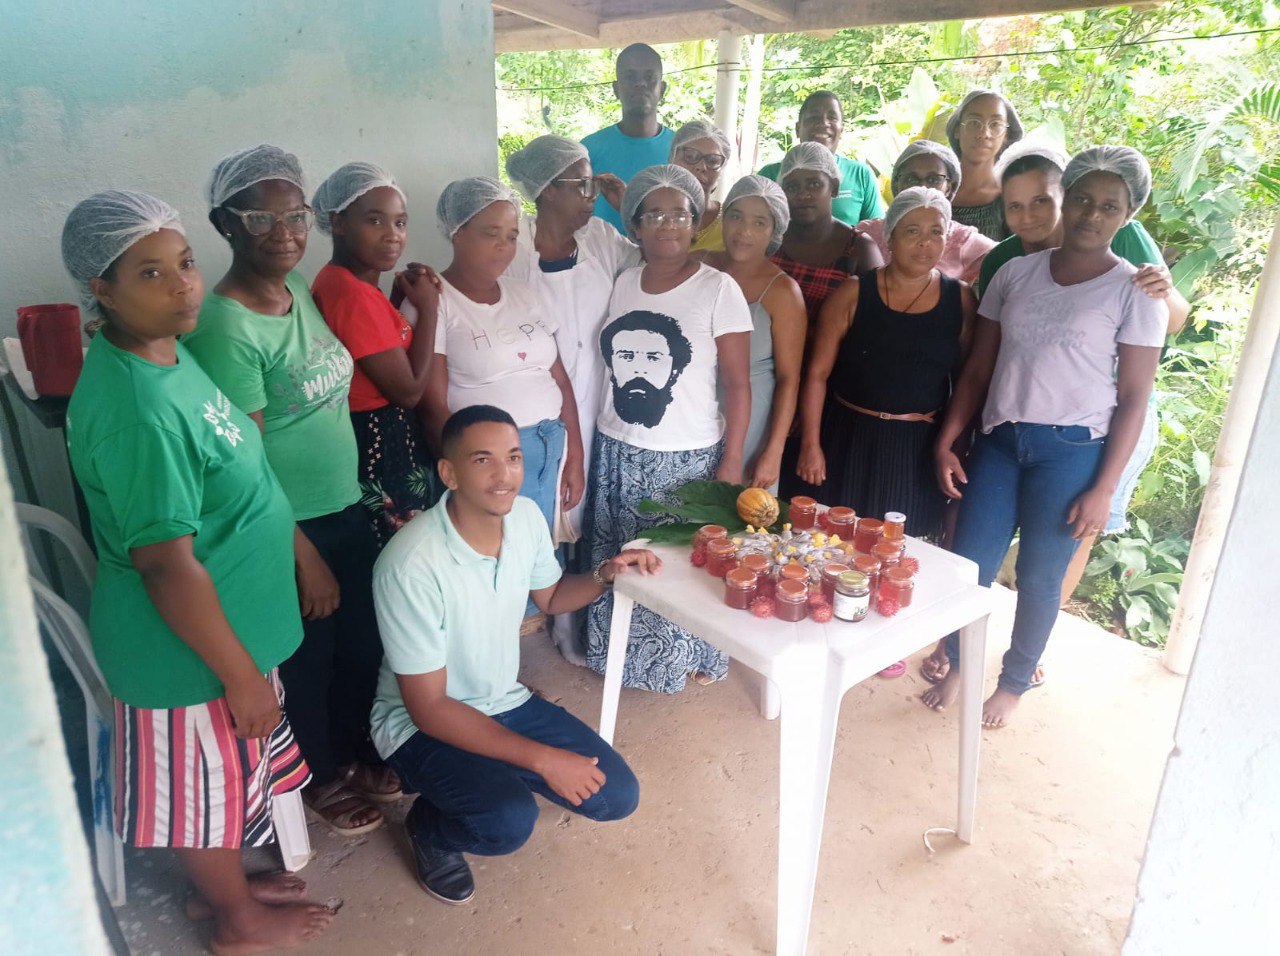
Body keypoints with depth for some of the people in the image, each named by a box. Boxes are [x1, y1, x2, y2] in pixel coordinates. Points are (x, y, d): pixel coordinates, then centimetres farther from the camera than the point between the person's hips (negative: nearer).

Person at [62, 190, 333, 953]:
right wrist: (241, 676, -18)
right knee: (208, 783, 16)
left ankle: (219, 885, 52)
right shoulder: (137, 409, -31)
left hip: (225, 617, 9)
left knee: (225, 775, 27)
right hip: (187, 644, -9)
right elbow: (168, 568, -27)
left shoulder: (162, 352, 0)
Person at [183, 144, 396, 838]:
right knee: (307, 662, 15)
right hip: (290, 530, -7)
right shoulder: (226, 326, -22)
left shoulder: (300, 289, 1)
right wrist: (306, 558, -15)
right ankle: (321, 778, 40)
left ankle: (356, 751, 47)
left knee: (364, 642, 22)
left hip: (347, 508, 7)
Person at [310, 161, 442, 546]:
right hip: (380, 448, -10)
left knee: (383, 563, 20)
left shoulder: (341, 282, 7)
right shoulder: (355, 294, -22)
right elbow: (409, 391, -19)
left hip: (367, 441, 10)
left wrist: (401, 299, 2)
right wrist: (428, 307, -12)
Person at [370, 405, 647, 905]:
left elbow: (551, 596, 12)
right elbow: (428, 707, -25)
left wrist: (605, 574, -9)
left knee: (617, 795, -3)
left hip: (503, 701, 6)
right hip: (422, 724, -6)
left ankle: (494, 774, 19)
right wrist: (541, 758, -26)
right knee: (510, 823, -30)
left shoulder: (525, 516, -9)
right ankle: (428, 825, 4)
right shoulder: (412, 564, -30)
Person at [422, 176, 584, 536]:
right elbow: (434, 406, -11)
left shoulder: (524, 294, 13)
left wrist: (575, 457, 8)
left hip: (550, 453, 6)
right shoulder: (435, 301, -6)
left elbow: (559, 379, 13)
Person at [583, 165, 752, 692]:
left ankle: (692, 657, 30)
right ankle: (624, 650, 36)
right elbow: (608, 365, 11)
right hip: (617, 453, 5)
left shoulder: (718, 288, -9)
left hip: (687, 458, -4)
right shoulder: (623, 283, 6)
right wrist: (595, 438, 9)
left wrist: (731, 462, -12)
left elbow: (737, 383, -9)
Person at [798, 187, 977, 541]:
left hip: (919, 450, 1)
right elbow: (818, 373, -3)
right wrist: (810, 444, -6)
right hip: (849, 440, -1)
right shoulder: (853, 294, -3)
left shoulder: (960, 300, 2)